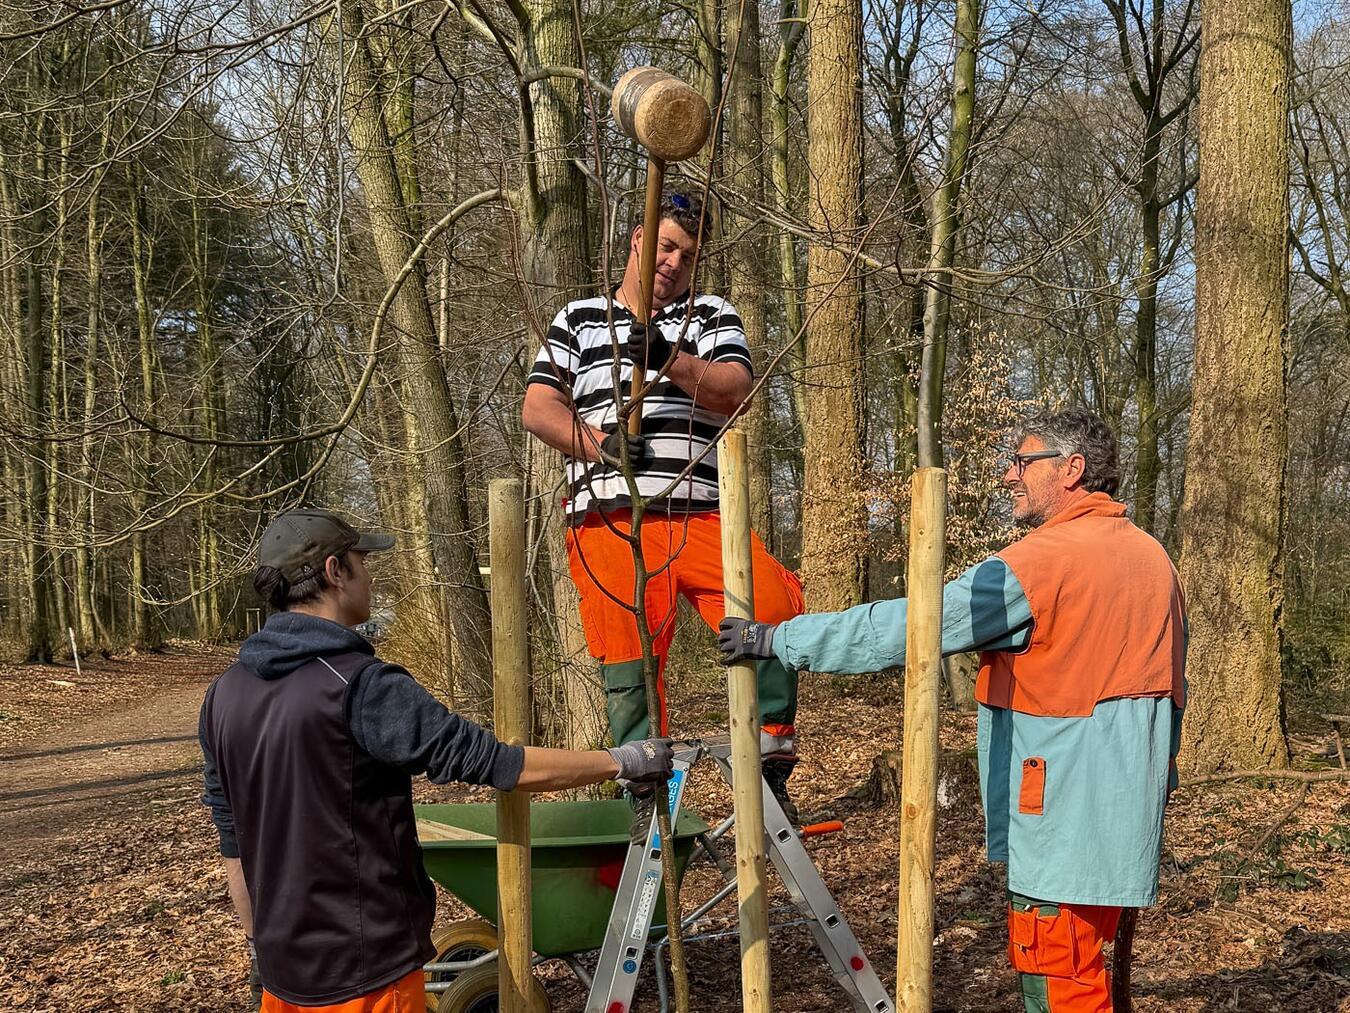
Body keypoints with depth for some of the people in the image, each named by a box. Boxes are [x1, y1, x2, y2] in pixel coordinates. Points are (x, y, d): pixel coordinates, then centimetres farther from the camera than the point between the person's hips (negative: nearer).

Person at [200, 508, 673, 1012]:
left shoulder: (225, 693, 2)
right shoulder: (359, 686, -21)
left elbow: (233, 835, 11)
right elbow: (497, 762, -19)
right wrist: (622, 760, -8)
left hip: (283, 966, 7)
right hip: (362, 972, -7)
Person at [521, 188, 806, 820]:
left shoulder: (711, 316, 18)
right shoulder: (577, 319, 21)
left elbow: (735, 392, 0)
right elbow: (538, 407, 9)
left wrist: (667, 360, -18)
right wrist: (600, 445, -9)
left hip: (699, 517, 0)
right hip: (609, 521, 1)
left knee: (778, 610, -22)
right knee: (628, 668, -1)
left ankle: (770, 765, -8)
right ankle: (646, 803, 10)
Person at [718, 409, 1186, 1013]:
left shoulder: (1040, 562, -16)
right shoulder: (1153, 557, 12)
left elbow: (907, 627, -18)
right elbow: (1170, 686, 19)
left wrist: (775, 639, -12)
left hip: (1067, 822, -9)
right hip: (1126, 813, 9)